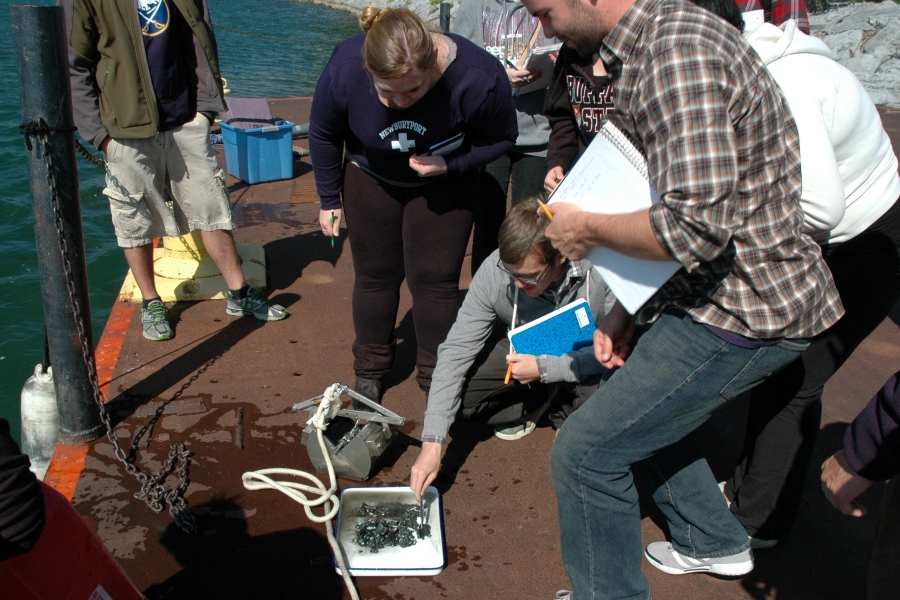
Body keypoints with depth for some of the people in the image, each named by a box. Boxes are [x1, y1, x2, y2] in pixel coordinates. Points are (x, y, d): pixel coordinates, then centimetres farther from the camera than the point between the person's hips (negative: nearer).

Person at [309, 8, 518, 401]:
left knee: (434, 277, -3)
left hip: (444, 185, -1)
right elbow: (323, 134, -9)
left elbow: (502, 137, -14)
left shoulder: (478, 77, -34)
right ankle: (369, 372, 25)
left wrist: (451, 164, -30)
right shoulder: (344, 70, -30)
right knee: (375, 275, 6)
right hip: (371, 180, 1)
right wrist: (329, 199, -1)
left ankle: (437, 380, 14)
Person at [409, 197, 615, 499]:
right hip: (527, 353, 3)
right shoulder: (494, 270, -27)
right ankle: (542, 401, 8)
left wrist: (544, 368, -33)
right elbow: (456, 351, -25)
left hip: (586, 357, -2)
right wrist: (432, 443, -30)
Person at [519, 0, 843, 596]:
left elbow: (696, 224, -31)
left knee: (586, 451, -5)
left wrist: (587, 228, -14)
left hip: (744, 311, -10)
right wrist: (629, 310, 13)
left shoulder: (678, 52, -24)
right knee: (640, 405, 27)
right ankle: (715, 544, 45)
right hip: (729, 291, 10)